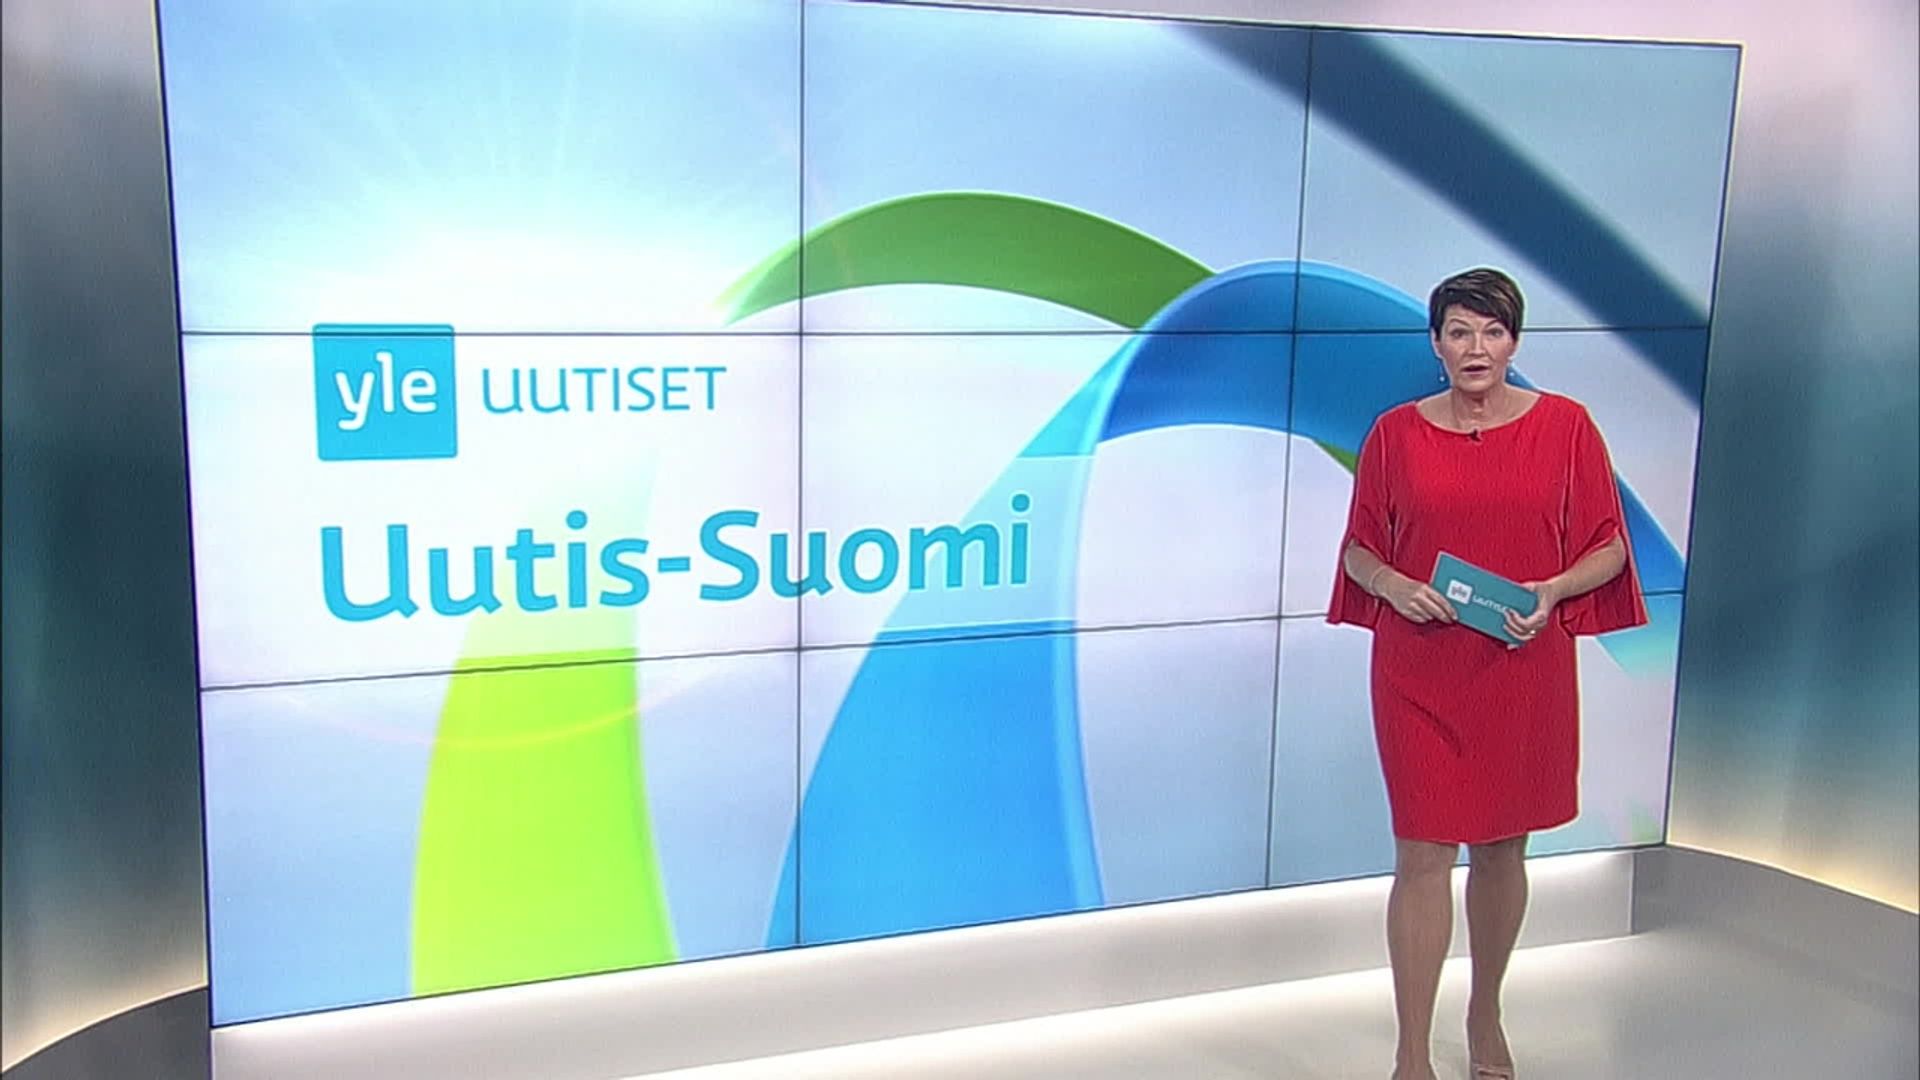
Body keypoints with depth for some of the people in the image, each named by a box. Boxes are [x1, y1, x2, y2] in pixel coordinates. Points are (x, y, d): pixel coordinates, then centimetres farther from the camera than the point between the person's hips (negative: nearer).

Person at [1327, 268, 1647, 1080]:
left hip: (1524, 672, 1)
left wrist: (1553, 591, -15)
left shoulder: (1564, 425, 0)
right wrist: (1394, 586, -13)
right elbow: (1359, 548, 7)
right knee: (1422, 855, -2)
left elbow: (1608, 548, 4)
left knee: (1501, 847, 14)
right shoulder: (1396, 433, 1)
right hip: (1418, 672, -1)